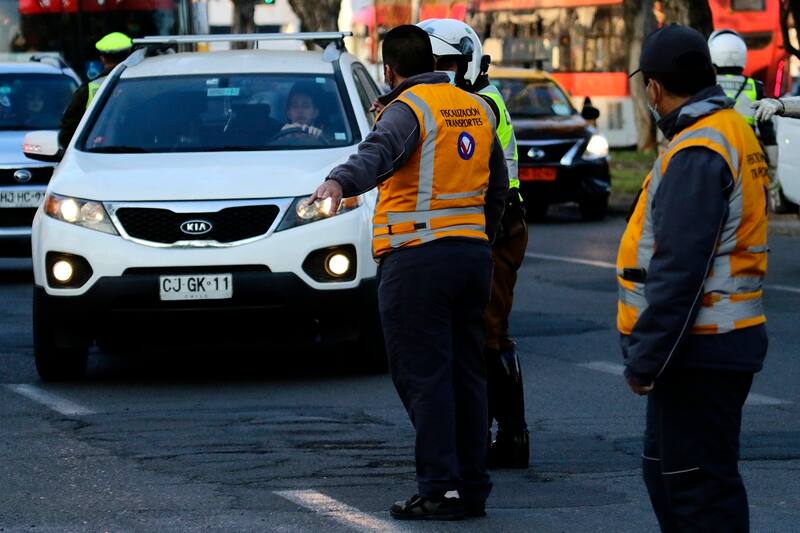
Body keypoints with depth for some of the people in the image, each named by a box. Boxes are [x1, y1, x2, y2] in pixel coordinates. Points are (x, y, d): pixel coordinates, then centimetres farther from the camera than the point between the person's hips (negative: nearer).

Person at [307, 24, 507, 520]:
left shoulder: (409, 108, -8)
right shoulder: (477, 109, 15)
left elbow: (380, 151, -31)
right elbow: (498, 187, 24)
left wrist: (340, 182, -47)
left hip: (419, 256, -7)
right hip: (473, 254, 7)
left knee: (423, 376, -5)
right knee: (466, 374, 12)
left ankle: (441, 489, -10)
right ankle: (473, 488, 13)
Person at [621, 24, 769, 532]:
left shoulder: (697, 153, -19)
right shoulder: (735, 133, 14)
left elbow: (679, 270, -24)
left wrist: (646, 357, -20)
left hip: (699, 351, -10)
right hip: (721, 340, 10)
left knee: (698, 483, -7)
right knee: (665, 470, 19)